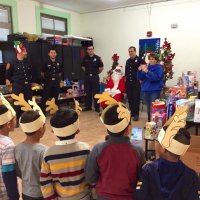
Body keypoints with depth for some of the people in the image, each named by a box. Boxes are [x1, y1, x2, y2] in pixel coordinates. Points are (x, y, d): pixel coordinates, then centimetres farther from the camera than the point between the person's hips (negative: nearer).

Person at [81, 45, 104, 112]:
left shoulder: (97, 58, -5)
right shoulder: (85, 58, 5)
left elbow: (101, 67, 2)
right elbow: (83, 66, 19)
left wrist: (97, 72, 5)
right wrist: (87, 72, 11)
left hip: (95, 77, -3)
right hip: (87, 77, 3)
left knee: (96, 93, 1)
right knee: (88, 93, 9)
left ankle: (97, 107, 9)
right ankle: (88, 106, 19)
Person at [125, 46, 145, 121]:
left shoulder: (139, 60, -6)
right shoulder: (128, 61, 15)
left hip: (136, 82, -6)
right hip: (128, 82, 6)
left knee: (136, 98, -3)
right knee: (130, 98, 9)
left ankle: (136, 114, 3)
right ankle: (131, 112, 21)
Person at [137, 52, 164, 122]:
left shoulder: (159, 68, -2)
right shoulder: (146, 67, 10)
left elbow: (156, 77, -20)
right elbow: (140, 78, 9)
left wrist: (147, 71, -26)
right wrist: (139, 70, -8)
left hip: (155, 91, -5)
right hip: (146, 90, 5)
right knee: (148, 108, 12)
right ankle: (149, 122, 23)